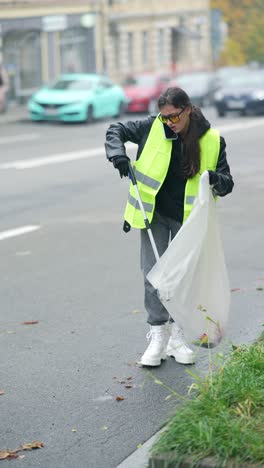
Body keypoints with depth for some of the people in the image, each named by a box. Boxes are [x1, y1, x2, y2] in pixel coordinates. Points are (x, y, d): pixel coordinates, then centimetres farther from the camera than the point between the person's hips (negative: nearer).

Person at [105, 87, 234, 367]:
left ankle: (176, 336, 20)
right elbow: (116, 130, 3)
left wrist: (216, 180, -28)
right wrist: (118, 154, -18)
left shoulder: (212, 141, -8)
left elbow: (227, 184, -4)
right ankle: (158, 336, 3)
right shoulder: (153, 128, -7)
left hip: (188, 218, 0)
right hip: (155, 214, 0)